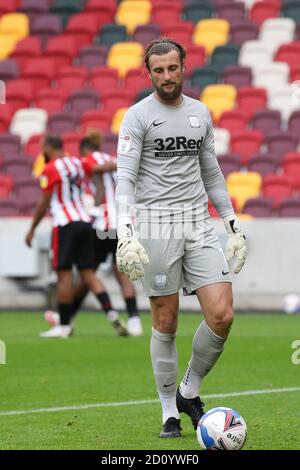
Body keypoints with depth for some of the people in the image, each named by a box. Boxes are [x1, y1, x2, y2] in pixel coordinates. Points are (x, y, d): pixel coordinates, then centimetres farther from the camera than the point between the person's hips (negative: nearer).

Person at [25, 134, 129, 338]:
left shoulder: (50, 169, -6)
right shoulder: (76, 163, 12)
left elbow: (44, 204, -5)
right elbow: (102, 167, 6)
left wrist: (32, 230, 3)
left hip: (66, 224, -7)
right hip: (85, 221, 7)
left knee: (64, 274, -4)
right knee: (88, 273, 6)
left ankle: (64, 325, -2)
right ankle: (111, 313, -8)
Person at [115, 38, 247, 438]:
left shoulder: (201, 113, 13)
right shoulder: (138, 116, -4)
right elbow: (125, 177, -11)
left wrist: (233, 224, 19)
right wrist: (125, 232, -23)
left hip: (199, 225, 4)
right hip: (156, 225, -4)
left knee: (222, 315, -7)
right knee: (166, 323, 0)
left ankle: (189, 392, 15)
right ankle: (170, 412, 12)